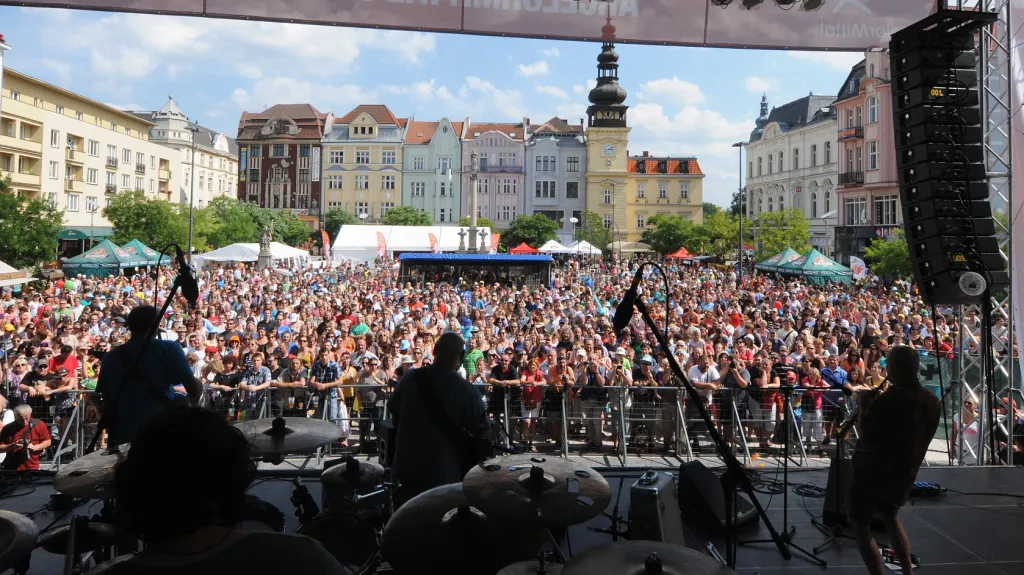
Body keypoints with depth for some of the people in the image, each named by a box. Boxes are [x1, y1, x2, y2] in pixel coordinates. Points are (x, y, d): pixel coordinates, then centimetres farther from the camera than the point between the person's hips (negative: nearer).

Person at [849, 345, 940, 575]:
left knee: (860, 527, 2)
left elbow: (864, 432, -18)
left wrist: (865, 407, -5)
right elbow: (921, 438, 13)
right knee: (890, 517, 29)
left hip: (872, 472, -8)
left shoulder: (887, 400, -25)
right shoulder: (932, 402, 0)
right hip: (904, 473, 8)